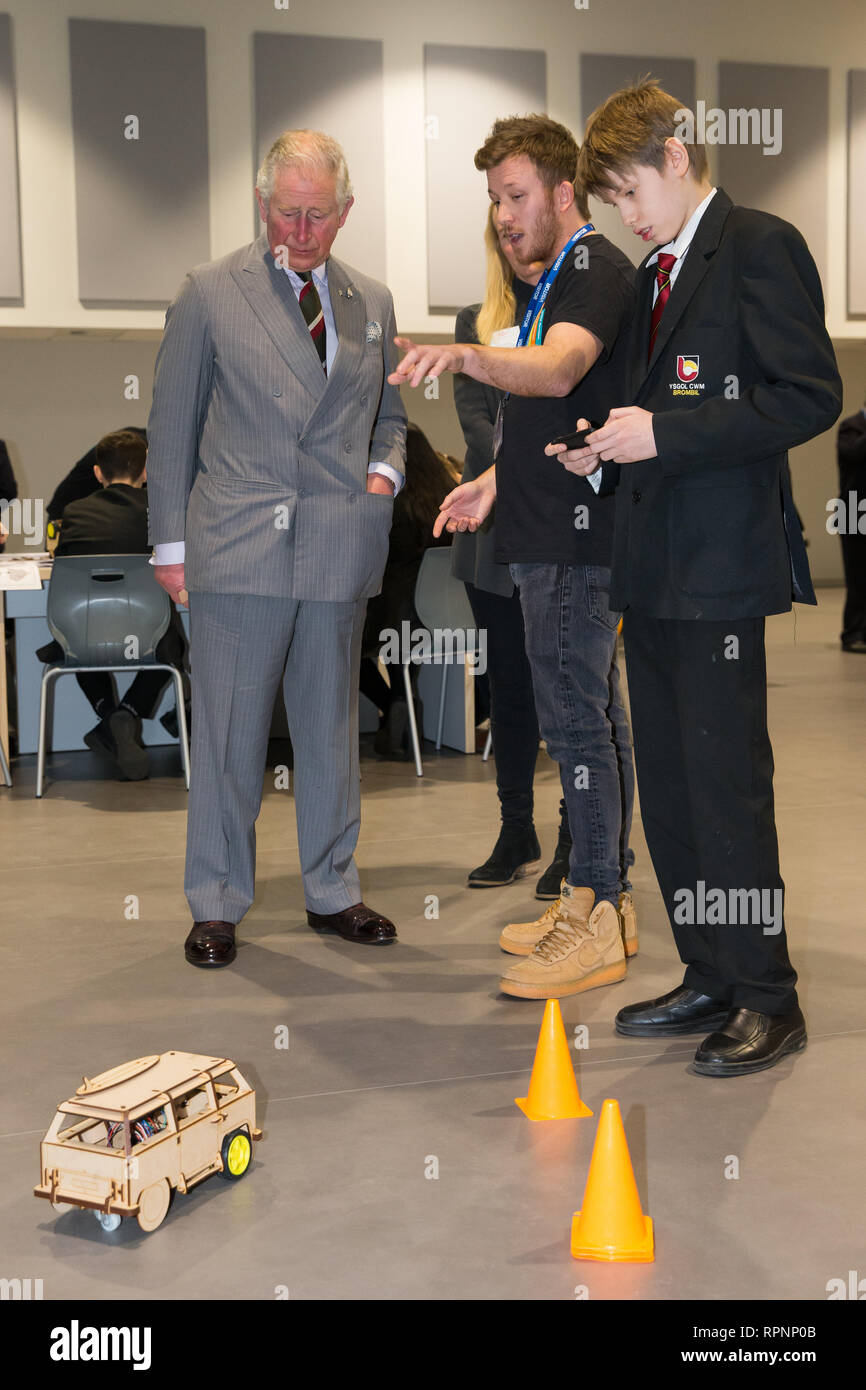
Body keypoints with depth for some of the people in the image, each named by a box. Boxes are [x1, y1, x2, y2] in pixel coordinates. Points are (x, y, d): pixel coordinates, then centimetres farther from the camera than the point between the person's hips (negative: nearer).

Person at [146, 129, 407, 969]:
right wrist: (170, 542, -1)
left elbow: (388, 414, 22)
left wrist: (384, 469, 1)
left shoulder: (372, 302, 12)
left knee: (330, 727, 12)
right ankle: (216, 903, 17)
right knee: (227, 733, 2)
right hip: (236, 549, -3)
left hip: (339, 550, 4)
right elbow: (171, 426, 2)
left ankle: (332, 891, 26)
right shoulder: (209, 293, 1)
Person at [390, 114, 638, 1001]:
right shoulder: (559, 278, 21)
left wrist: (465, 355, -48)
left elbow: (559, 371, -33)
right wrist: (496, 479, 19)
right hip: (554, 534, 11)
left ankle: (594, 925, -2)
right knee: (591, 714, 13)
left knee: (574, 718, -9)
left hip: (574, 539, -11)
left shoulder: (596, 269, -12)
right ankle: (602, 900, 22)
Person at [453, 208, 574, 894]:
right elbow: (473, 414, 3)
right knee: (509, 682, 8)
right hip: (497, 525, 4)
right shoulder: (477, 321, 15)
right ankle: (517, 832, 18)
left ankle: (575, 840, 6)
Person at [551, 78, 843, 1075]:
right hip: (653, 563, 9)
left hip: (721, 563, -9)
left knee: (727, 786, -5)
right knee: (666, 787, 11)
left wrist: (665, 433, -18)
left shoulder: (759, 247, -6)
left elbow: (811, 396, -15)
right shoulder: (654, 273, 20)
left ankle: (767, 1000, 8)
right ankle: (711, 982, 23)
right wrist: (607, 457, 8)